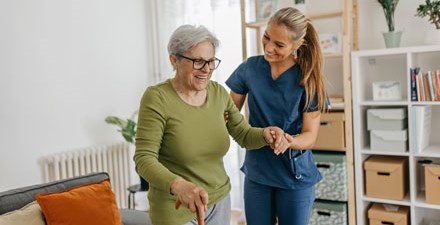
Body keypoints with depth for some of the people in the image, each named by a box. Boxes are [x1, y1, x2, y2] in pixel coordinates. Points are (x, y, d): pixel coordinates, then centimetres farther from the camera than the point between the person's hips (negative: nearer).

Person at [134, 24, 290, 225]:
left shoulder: (219, 93, -1)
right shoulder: (156, 98, -17)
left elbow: (244, 135, 3)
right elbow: (144, 159, -20)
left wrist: (265, 134, -19)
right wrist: (177, 185, -38)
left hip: (220, 201, 5)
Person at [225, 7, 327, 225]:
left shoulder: (308, 79, -12)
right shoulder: (250, 68, -5)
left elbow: (310, 135, -11)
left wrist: (289, 141, -32)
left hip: (295, 176, -2)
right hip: (256, 172, 2)